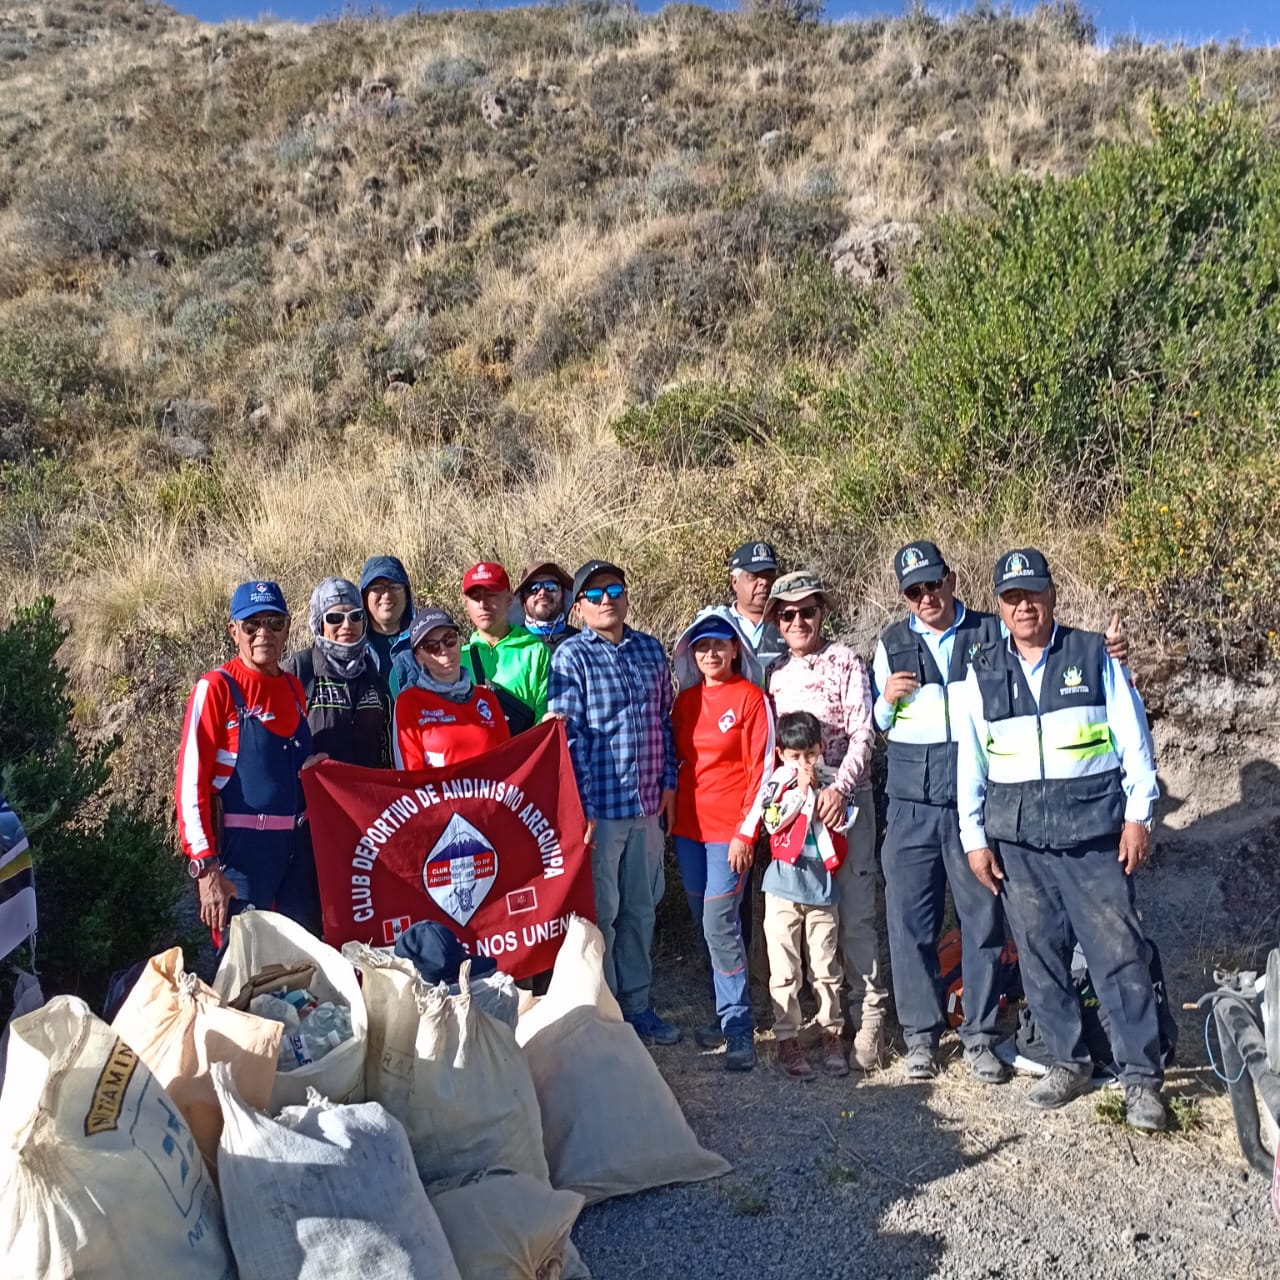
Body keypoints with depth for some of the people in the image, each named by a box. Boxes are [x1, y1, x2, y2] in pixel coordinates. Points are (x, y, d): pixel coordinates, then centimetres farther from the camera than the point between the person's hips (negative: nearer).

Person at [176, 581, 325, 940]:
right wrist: (205, 866, -20)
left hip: (296, 848, 6)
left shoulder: (294, 688, 8)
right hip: (239, 849, -6)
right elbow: (191, 781, -15)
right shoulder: (216, 687, -11)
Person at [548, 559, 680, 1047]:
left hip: (648, 803, 5)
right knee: (600, 911, 6)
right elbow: (569, 734, -11)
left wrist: (668, 783, 9)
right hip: (601, 805, -5)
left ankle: (636, 1003, 30)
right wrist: (581, 806, -14)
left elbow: (665, 719, 13)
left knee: (641, 908, 15)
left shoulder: (650, 649, 9)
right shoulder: (571, 656, -7)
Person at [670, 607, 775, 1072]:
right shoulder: (685, 700, 9)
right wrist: (669, 811, 7)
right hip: (688, 826, 6)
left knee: (719, 924, -10)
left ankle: (739, 1029, 0)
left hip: (730, 830, -6)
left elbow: (762, 770, -8)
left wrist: (746, 832, -12)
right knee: (705, 924, 10)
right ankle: (726, 1013, 23)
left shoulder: (751, 699, -6)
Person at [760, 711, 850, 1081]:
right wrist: (801, 790, -15)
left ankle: (832, 1033, 24)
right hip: (784, 886, -2)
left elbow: (840, 820, -8)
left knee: (825, 968, 10)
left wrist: (819, 788, -13)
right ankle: (787, 1038, 13)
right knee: (785, 971, 3)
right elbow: (773, 822, -15)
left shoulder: (830, 781, 5)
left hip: (822, 885, 2)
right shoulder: (776, 782, -1)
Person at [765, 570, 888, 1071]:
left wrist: (840, 788, -19)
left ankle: (867, 1019, 5)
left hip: (844, 800, -4)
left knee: (854, 914, -5)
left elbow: (863, 733, -8)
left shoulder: (846, 662, -1)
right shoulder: (774, 672, 12)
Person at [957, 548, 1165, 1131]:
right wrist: (974, 837, 6)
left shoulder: (1094, 656, 2)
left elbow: (1133, 738, 3)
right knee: (1039, 954, 7)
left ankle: (1141, 1075, 12)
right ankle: (1069, 1061, 24)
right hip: (1016, 838, 2)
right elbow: (970, 759, 9)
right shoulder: (983, 673, 7)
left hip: (1093, 828, -2)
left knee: (1118, 952, -1)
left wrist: (1138, 815, -2)